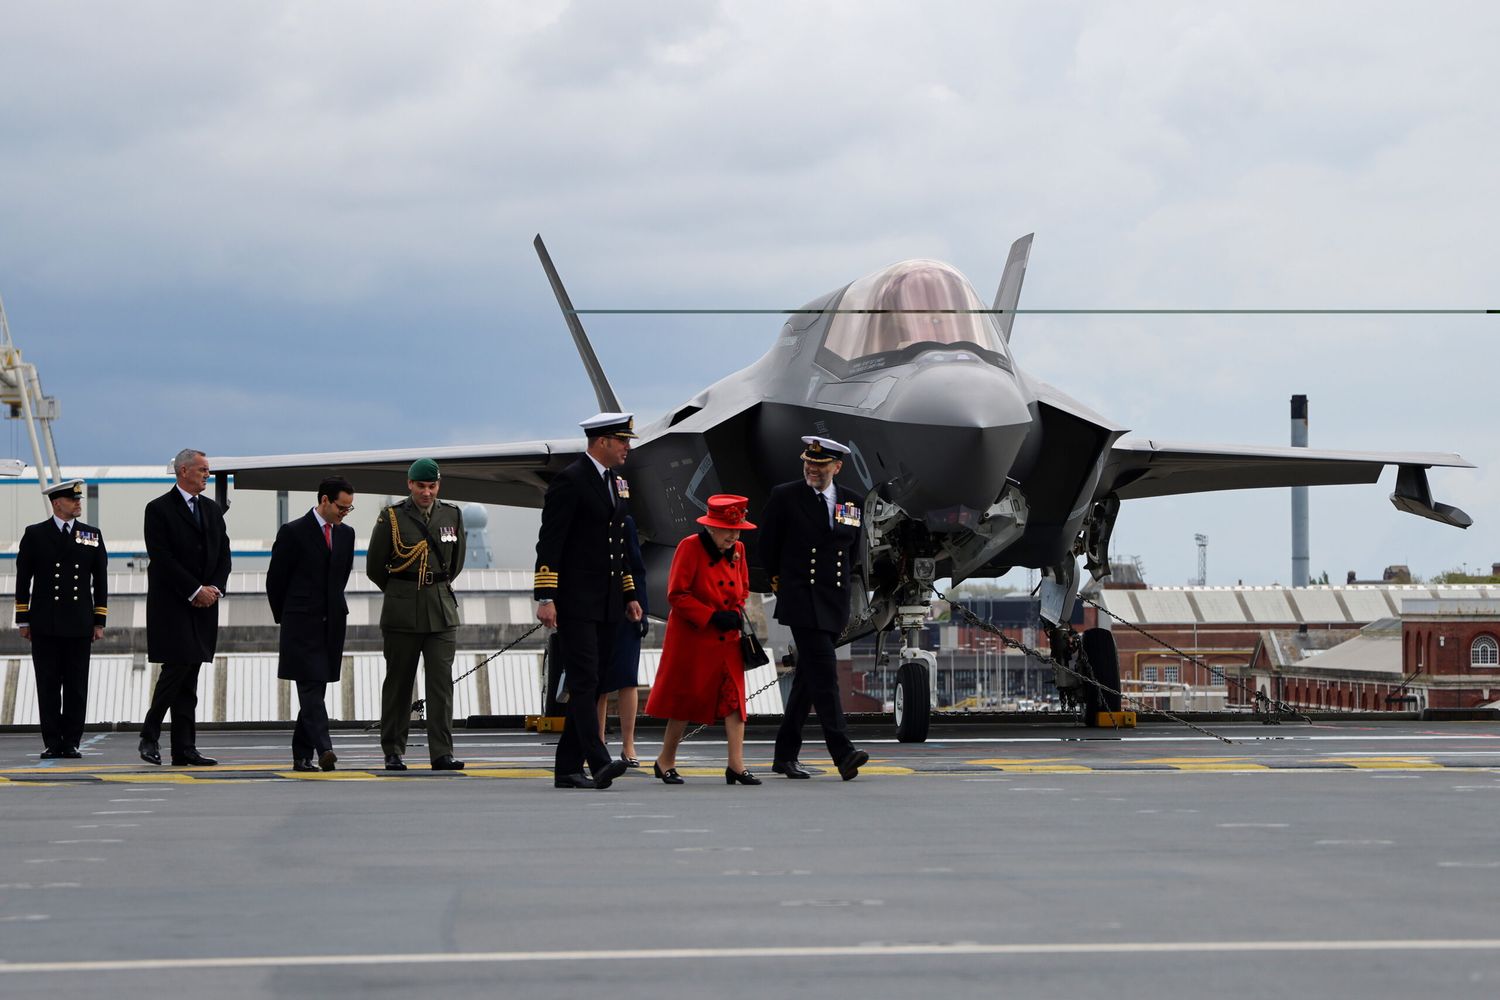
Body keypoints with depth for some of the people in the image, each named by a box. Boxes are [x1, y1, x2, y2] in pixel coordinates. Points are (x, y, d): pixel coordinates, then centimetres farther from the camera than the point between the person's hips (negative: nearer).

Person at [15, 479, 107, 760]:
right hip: (45, 626, -1)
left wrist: (99, 621, 6)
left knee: (76, 687, 2)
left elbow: (100, 581, 11)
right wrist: (23, 620, 1)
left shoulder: (92, 535, 9)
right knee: (48, 686, 1)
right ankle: (52, 743, 6)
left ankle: (72, 742, 7)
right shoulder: (35, 535, 4)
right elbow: (23, 579, 5)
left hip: (79, 626, 1)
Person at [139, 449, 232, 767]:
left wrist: (215, 588, -4)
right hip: (172, 606, -6)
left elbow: (223, 554, 14)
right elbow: (162, 558, -13)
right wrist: (196, 591, -15)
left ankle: (184, 749, 4)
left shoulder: (212, 509, 15)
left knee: (189, 676, 5)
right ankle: (149, 737, 3)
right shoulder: (159, 509, -6)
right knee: (177, 668, -13)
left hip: (204, 605, 6)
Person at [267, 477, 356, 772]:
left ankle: (302, 756, 9)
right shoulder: (293, 532, -6)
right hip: (302, 625, -6)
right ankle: (324, 749, -24)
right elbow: (275, 580, 0)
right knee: (311, 688, -14)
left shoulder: (346, 534, 12)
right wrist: (285, 618, 7)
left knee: (315, 691, 6)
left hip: (332, 624, 6)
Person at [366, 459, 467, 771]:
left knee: (441, 681, -5)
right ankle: (393, 752, 12)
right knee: (398, 683, 4)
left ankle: (441, 753, -6)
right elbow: (374, 567, 6)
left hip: (442, 609, 2)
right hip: (402, 613, -2)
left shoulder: (452, 516, 7)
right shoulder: (392, 517, -3)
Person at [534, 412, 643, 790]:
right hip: (575, 602, -9)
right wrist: (545, 598, -20)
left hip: (607, 604, 9)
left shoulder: (617, 482, 16)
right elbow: (549, 543, -14)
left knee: (589, 684, 8)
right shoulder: (570, 481, -10)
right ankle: (599, 763, -21)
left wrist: (629, 595, 20)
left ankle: (567, 768, 12)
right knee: (584, 680, -13)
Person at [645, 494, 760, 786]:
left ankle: (736, 765, -7)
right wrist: (712, 617, -21)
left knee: (735, 696, -5)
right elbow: (676, 595, -15)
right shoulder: (690, 547, -13)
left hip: (727, 639, 5)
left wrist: (737, 613, -3)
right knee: (685, 698, 4)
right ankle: (665, 761, 19)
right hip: (692, 638, -5)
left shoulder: (737, 550, 6)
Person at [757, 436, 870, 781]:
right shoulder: (785, 497, -3)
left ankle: (785, 754, 18)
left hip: (835, 601, 5)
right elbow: (767, 544, 8)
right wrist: (779, 579, 13)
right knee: (823, 673, -16)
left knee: (808, 678, 10)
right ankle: (843, 754, -24)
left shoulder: (851, 501, 9)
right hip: (800, 598, -5)